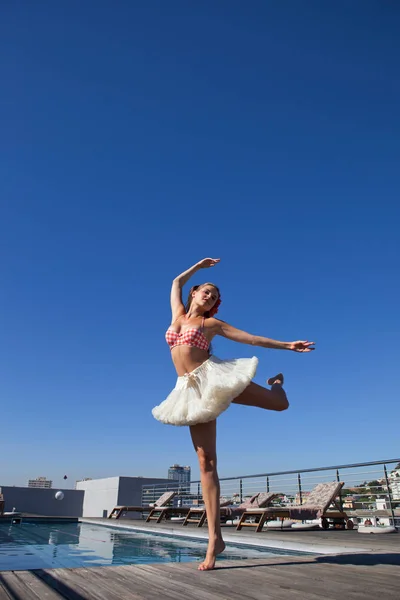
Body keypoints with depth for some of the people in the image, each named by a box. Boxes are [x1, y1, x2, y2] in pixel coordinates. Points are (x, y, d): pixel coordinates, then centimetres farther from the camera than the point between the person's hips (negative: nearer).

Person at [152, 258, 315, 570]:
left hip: (212, 376, -1)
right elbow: (177, 281, 28)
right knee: (206, 461, -5)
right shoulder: (178, 314, 14)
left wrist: (287, 345, 4)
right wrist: (199, 265, 34)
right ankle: (215, 538, -1)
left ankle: (276, 381, 41)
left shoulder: (211, 323, 6)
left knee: (280, 403, 1)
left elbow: (251, 338, 6)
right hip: (192, 389, 2)